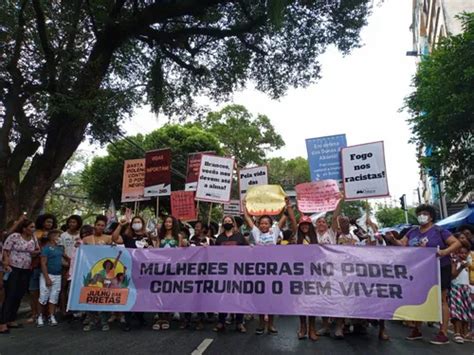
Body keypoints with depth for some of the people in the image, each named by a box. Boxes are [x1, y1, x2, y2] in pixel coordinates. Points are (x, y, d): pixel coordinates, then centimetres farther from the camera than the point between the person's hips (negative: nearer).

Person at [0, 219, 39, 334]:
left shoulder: (33, 239, 7)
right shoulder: (14, 236, -10)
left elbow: (37, 251, 19)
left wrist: (36, 252, -3)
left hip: (26, 271, 6)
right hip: (13, 269, -6)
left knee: (19, 296, 9)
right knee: (10, 296, -7)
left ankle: (11, 320, 21)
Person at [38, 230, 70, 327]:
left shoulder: (60, 248, 8)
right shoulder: (46, 248, -9)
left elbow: (67, 258, 17)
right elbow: (43, 264, -12)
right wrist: (47, 278, -16)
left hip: (58, 276, 5)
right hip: (48, 275, -5)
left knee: (54, 297, 8)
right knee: (44, 297, 2)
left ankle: (52, 317, 14)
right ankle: (40, 317, 17)